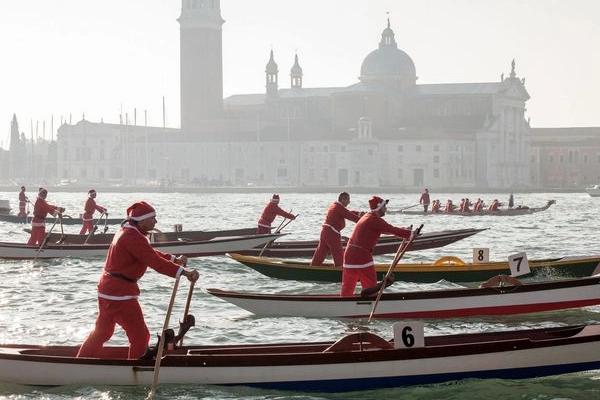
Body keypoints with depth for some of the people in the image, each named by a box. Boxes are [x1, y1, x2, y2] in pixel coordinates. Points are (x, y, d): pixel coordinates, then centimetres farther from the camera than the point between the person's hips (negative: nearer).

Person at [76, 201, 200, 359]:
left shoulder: (126, 231, 13)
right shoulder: (133, 237, -21)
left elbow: (151, 253, 20)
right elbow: (155, 262, -29)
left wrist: (174, 259, 11)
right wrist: (184, 272, -31)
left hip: (107, 289, 10)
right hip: (120, 293, -10)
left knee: (102, 332, 23)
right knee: (140, 336, 0)